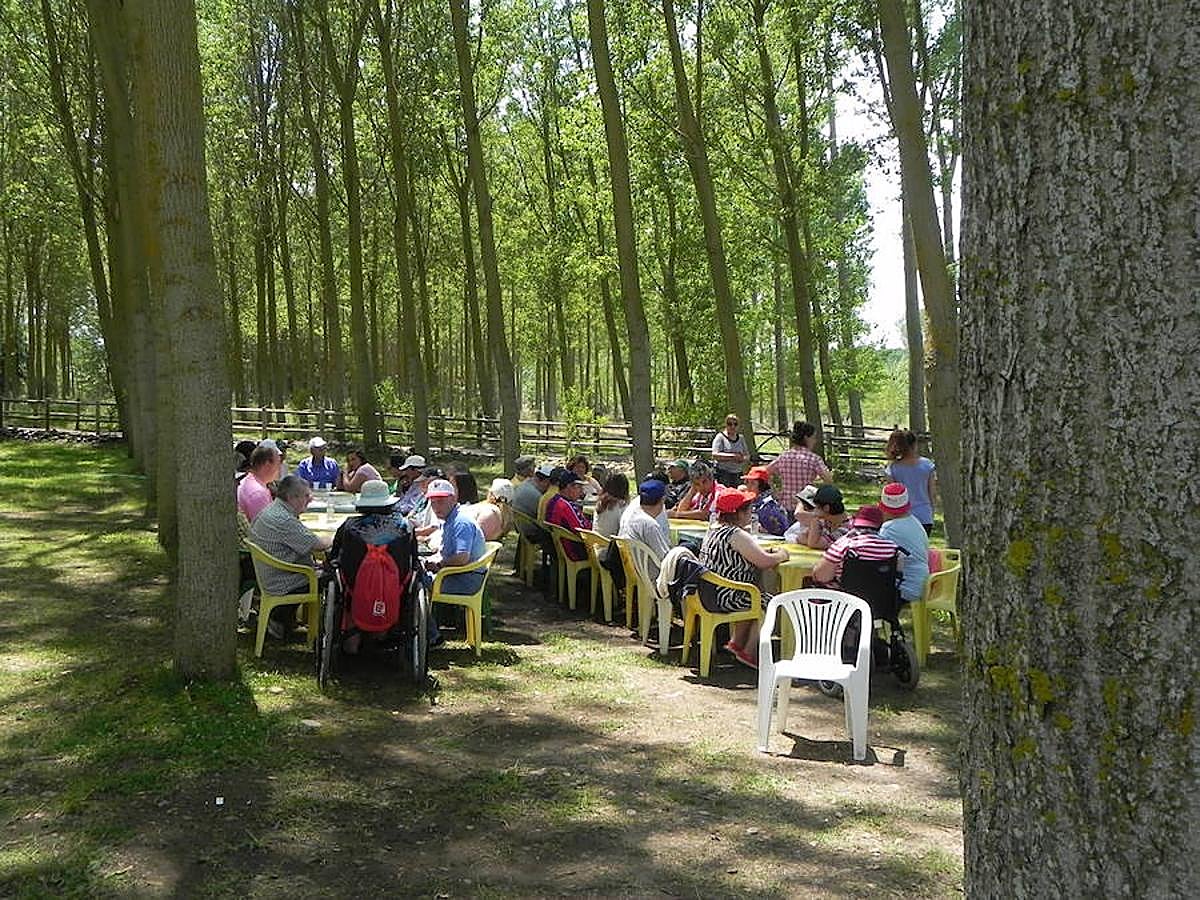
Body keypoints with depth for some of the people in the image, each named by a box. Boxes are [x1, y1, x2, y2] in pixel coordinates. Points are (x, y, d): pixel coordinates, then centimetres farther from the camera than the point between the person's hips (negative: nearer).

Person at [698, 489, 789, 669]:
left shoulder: (714, 529, 12)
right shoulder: (736, 535, -20)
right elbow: (765, 562, -23)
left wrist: (768, 552, 9)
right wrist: (782, 554, -2)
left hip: (708, 595, 10)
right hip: (725, 598, -10)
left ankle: (736, 642, 27)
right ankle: (750, 653, 4)